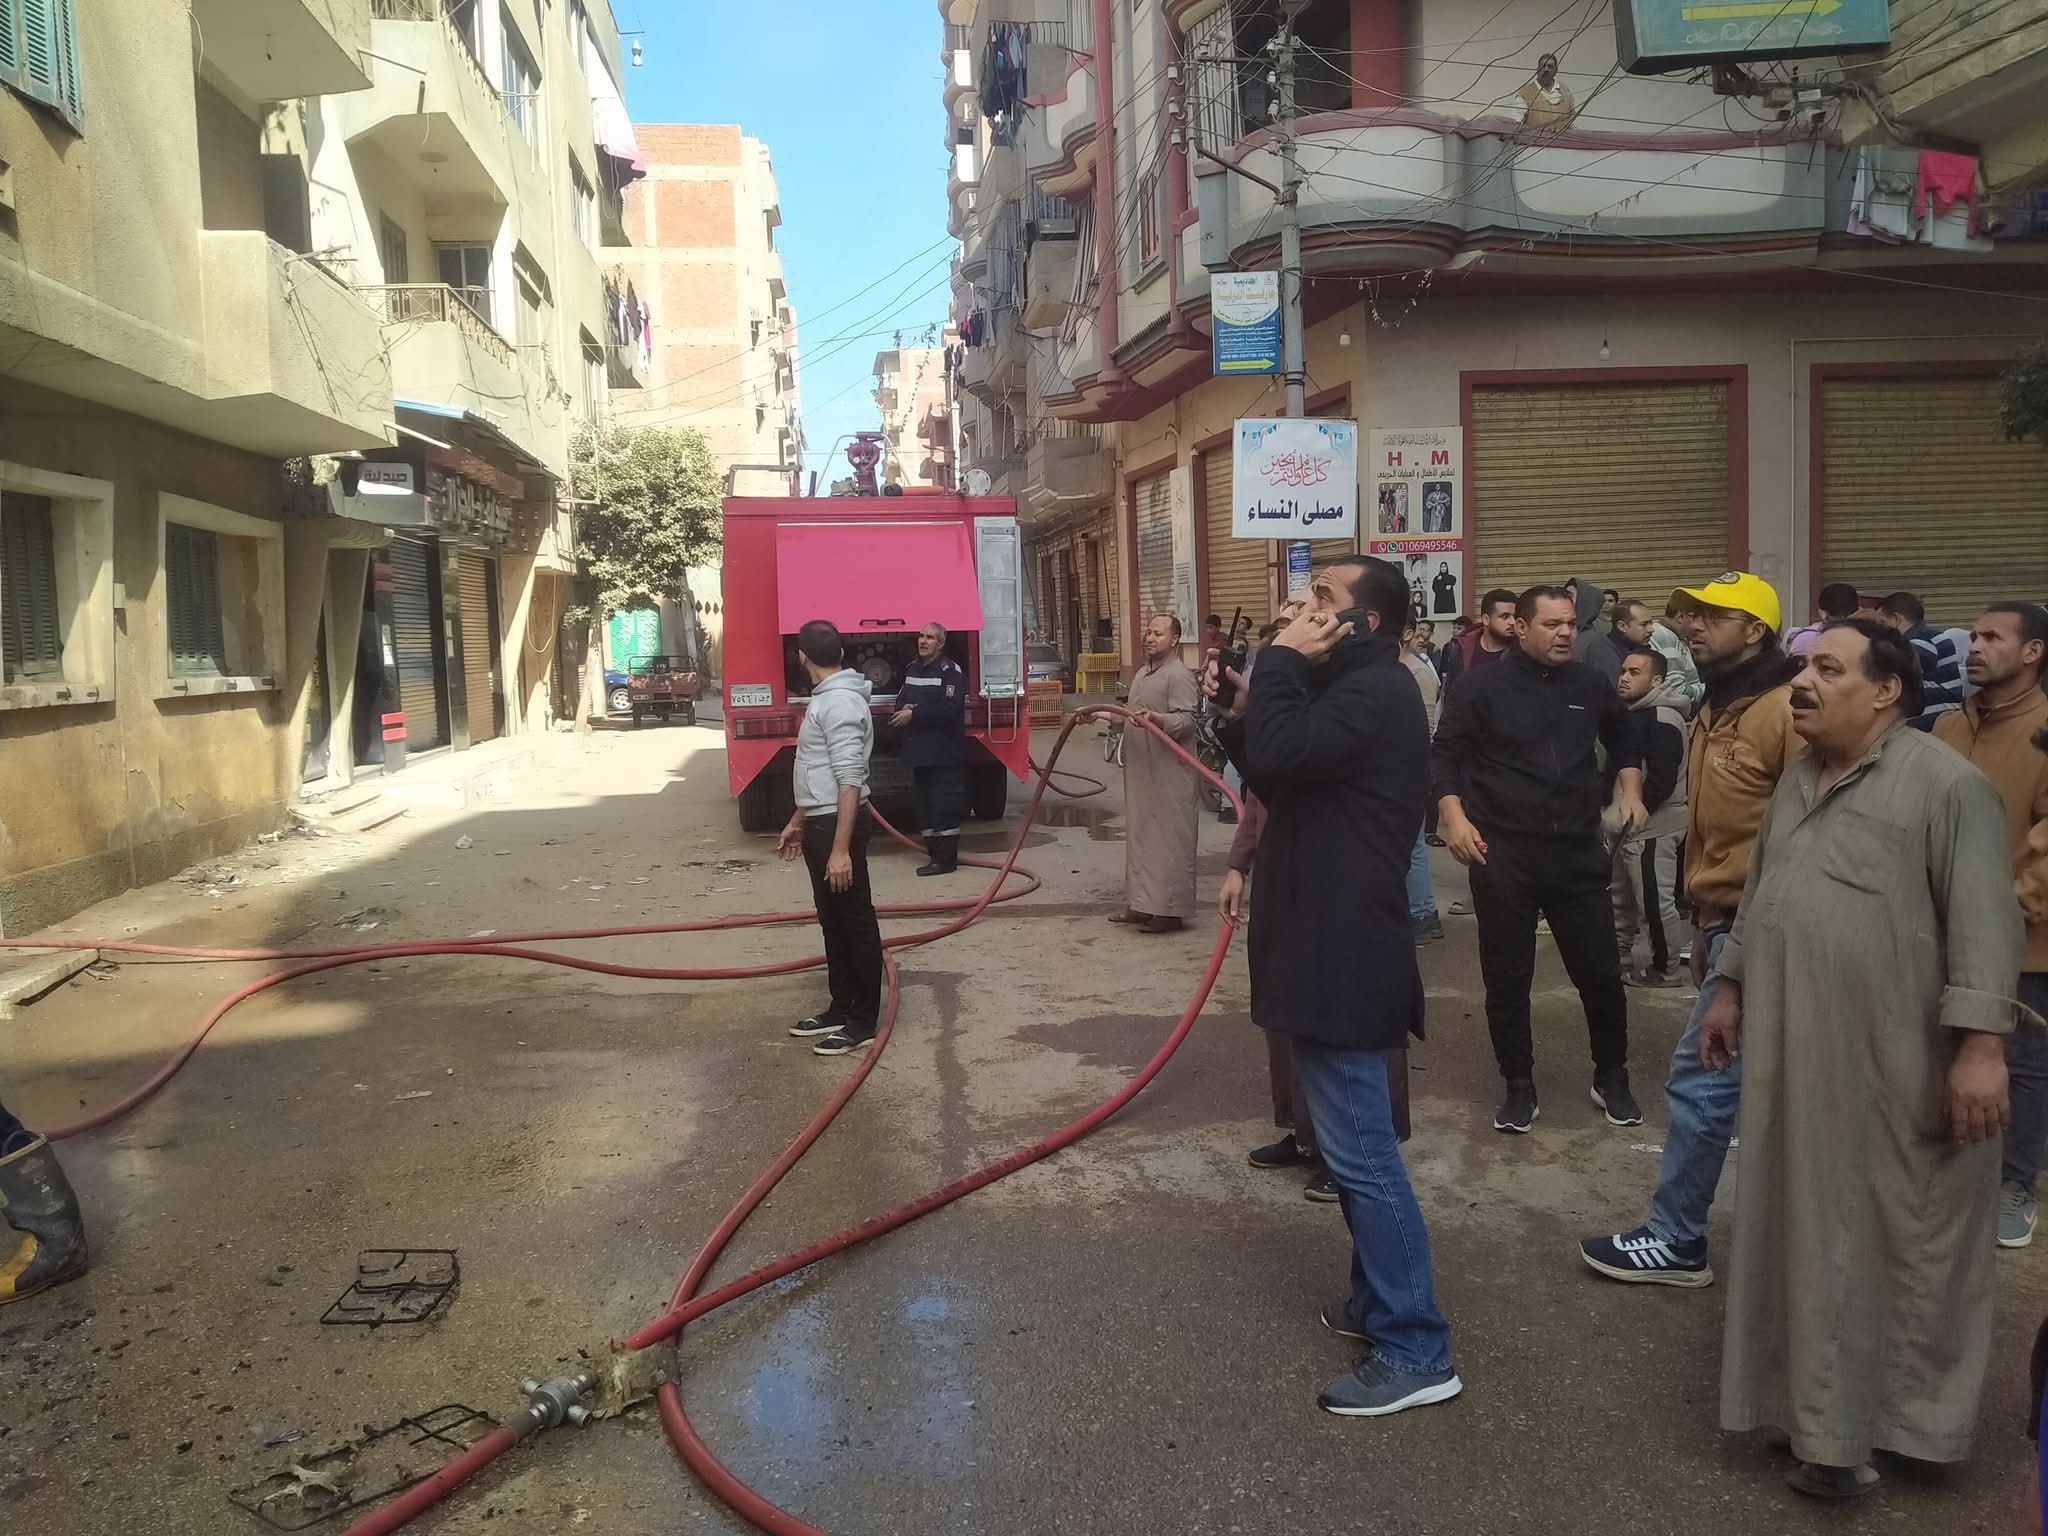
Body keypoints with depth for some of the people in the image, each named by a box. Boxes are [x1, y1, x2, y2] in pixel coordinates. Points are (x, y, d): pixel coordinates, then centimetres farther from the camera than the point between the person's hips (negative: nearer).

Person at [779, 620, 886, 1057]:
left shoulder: (841, 701, -19)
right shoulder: (826, 698, 13)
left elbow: (850, 780, -24)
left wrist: (841, 848, -26)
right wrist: (798, 823, 28)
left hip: (837, 824, -10)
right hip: (821, 823, 10)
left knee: (856, 923, -2)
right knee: (833, 921, 16)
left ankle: (863, 1022, 4)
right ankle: (840, 1009, 25)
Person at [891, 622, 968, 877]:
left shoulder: (950, 671, -9)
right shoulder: (912, 669, 16)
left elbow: (949, 709, -19)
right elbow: (900, 700, 22)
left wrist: (914, 715, -17)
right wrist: (904, 709, -3)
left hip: (944, 753, -8)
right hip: (918, 751, 8)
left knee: (945, 805, -6)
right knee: (925, 805, 12)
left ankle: (946, 859, -2)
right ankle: (933, 853, 20)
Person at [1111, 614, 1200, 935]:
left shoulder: (1179, 676, -12)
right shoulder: (1142, 673, 18)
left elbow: (1186, 721, -22)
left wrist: (1156, 718, -37)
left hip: (1168, 775, -10)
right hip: (1141, 773, 10)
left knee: (1169, 840, -6)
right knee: (1141, 836, 14)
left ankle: (1170, 910, -2)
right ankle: (1141, 903, 22)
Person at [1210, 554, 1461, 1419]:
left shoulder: (1374, 691, -17)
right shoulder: (1348, 688, 17)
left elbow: (1278, 758, -30)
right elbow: (1279, 779, 18)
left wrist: (1281, 659, -17)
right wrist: (1240, 717, 2)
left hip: (1343, 957, -11)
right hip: (1329, 949, 11)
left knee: (1361, 1153, -5)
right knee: (1354, 1146, 19)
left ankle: (1414, 1349, 4)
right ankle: (1379, 1299, 33)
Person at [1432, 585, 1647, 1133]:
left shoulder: (1590, 685, 6)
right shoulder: (1483, 687, -5)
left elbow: (1624, 739, 25)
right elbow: (1445, 755, -3)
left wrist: (1630, 789, 13)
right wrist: (1453, 816, -14)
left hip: (1579, 850, 3)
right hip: (1503, 853, -2)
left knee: (1601, 973, 7)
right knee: (1507, 979, 4)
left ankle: (1612, 1079, 27)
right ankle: (1519, 1088, 20)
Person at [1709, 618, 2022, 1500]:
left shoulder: (1947, 785, -12)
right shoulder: (1796, 781, 12)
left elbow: (1982, 923, -17)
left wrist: (1980, 1044, -22)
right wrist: (1732, 990, 19)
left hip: (1900, 1065, -7)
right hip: (1795, 1053, 7)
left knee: (1898, 1236, 7)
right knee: (1810, 1230, 15)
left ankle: (1896, 1413, 23)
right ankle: (1825, 1409, 30)